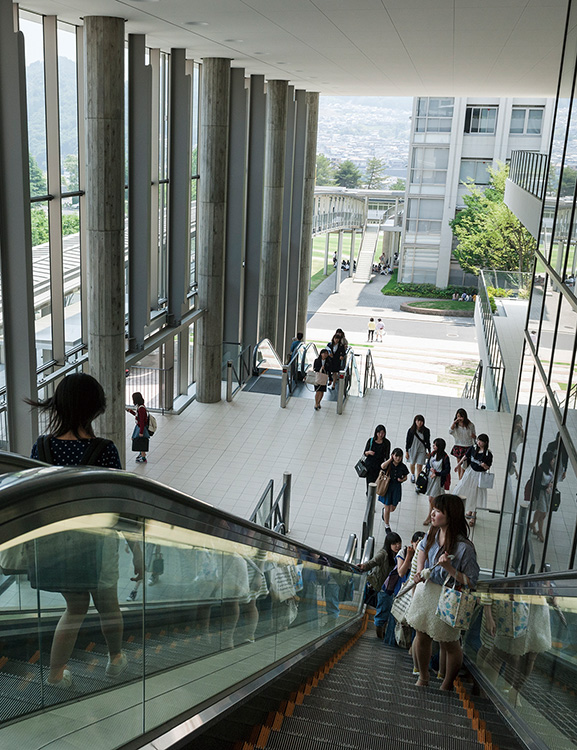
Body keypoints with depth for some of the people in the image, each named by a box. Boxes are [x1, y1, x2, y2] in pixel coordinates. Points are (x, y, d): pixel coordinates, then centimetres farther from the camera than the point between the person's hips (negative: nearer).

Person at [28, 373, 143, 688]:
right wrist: (136, 550, -7)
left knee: (76, 606, 25)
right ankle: (115, 659, 45)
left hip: (55, 541, 3)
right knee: (107, 603, 24)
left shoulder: (41, 447, -11)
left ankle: (55, 674, 25)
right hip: (96, 541, -3)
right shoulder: (104, 450, -21)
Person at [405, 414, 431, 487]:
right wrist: (406, 452, -2)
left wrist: (429, 452, 5)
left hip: (422, 450, -1)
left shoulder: (426, 431, -9)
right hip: (412, 450, 1)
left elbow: (428, 442, 1)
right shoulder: (411, 430, -10)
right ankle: (412, 475, 52)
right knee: (412, 464, 21)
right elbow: (407, 441, -3)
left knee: (419, 466, -6)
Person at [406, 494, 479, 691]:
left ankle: (447, 685, 36)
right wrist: (419, 571, 3)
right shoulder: (433, 534, -6)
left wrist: (449, 568, -32)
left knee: (449, 644, 12)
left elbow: (471, 582, -21)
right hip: (426, 590, 6)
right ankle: (423, 678, 43)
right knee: (422, 636, 20)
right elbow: (422, 547, 18)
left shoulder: (464, 547, -26)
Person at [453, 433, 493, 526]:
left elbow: (488, 467, -10)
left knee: (475, 494, 5)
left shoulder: (488, 454, -18)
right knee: (467, 491, 14)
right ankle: (469, 511, 36)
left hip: (480, 475, -4)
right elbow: (466, 456, 6)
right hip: (470, 472, 4)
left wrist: (485, 466, -31)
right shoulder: (473, 448, -8)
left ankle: (473, 516, 20)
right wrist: (459, 465, 9)